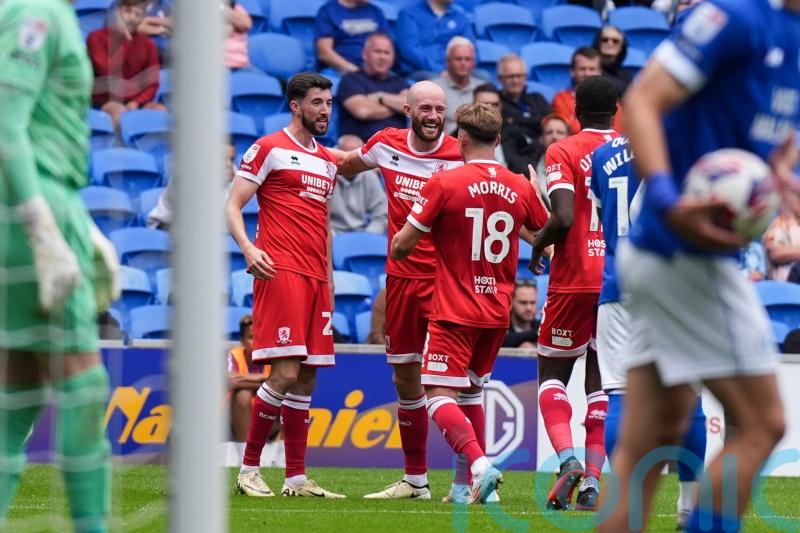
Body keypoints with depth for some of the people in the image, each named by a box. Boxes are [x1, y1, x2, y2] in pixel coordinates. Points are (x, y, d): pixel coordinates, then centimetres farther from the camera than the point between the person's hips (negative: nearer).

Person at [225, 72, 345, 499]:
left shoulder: (328, 162, 21)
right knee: (286, 374, -15)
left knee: (306, 379, 6)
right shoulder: (269, 149, -1)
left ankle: (296, 477, 9)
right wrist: (248, 248, -21)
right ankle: (248, 469, -6)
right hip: (280, 272, -8)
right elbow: (232, 205, -5)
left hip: (316, 278, 8)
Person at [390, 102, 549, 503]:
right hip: (498, 313, 5)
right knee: (471, 392, 19)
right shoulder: (520, 188, 2)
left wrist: (399, 239, 15)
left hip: (454, 311, -5)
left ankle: (479, 465, -28)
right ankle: (474, 485, 14)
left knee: (440, 395, -6)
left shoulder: (444, 184, -11)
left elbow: (401, 247, -7)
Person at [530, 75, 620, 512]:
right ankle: (592, 479, 1)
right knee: (600, 380, 10)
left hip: (575, 280, -3)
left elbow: (563, 218, -17)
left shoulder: (563, 152, -5)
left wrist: (537, 246, 2)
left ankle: (568, 459, -15)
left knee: (552, 375, 9)